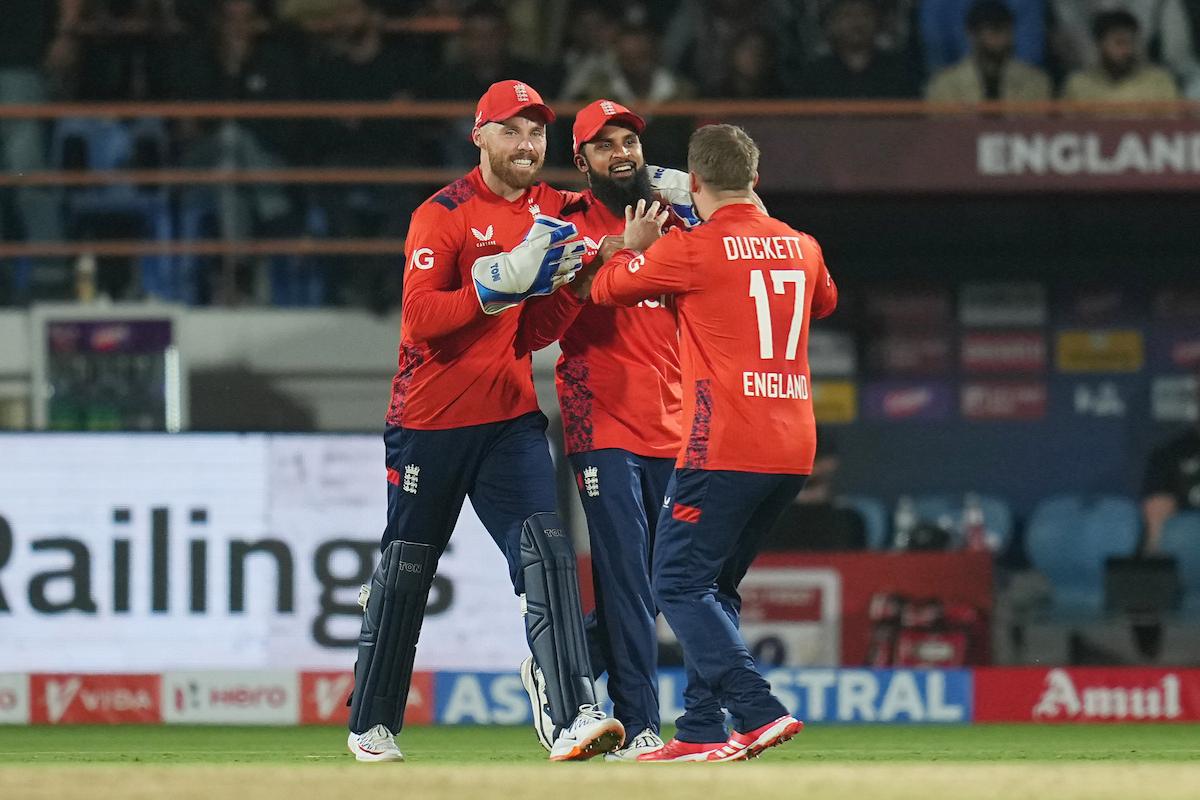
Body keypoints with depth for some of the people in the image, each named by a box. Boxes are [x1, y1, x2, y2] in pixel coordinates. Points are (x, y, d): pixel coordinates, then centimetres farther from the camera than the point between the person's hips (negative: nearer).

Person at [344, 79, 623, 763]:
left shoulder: (553, 211, 8)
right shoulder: (443, 215, -8)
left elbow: (536, 329, 7)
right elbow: (420, 316, -19)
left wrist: (560, 282, -13)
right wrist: (500, 287, -28)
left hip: (511, 418, 4)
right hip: (430, 419, -3)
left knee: (546, 554, -14)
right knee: (405, 572, 6)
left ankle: (575, 716, -24)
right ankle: (373, 725, 20)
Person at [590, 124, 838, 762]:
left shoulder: (691, 250, -7)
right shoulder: (800, 247, 11)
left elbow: (607, 288, 7)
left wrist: (634, 246, 27)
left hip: (724, 447, -7)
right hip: (793, 447, 7)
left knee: (680, 584, -3)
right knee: (715, 585, 17)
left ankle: (758, 712, -17)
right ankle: (702, 731, 13)